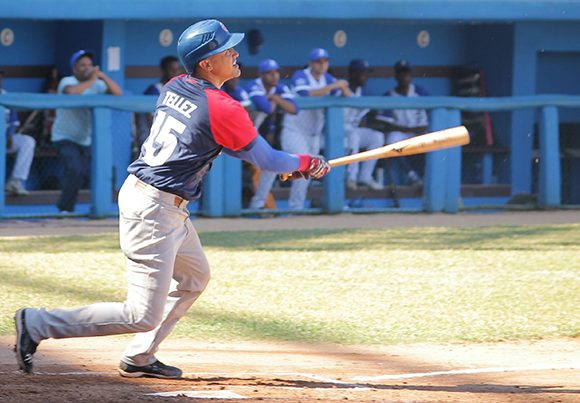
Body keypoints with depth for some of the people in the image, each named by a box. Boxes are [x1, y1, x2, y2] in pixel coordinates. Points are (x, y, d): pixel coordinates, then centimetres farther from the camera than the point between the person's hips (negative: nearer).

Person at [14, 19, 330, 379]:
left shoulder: (174, 88, 8)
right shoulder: (223, 108, -17)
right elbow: (267, 160, -5)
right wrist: (307, 164, 14)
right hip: (155, 211, -10)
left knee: (195, 277, 27)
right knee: (143, 317, -7)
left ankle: (139, 358, 28)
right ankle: (38, 324, -6)